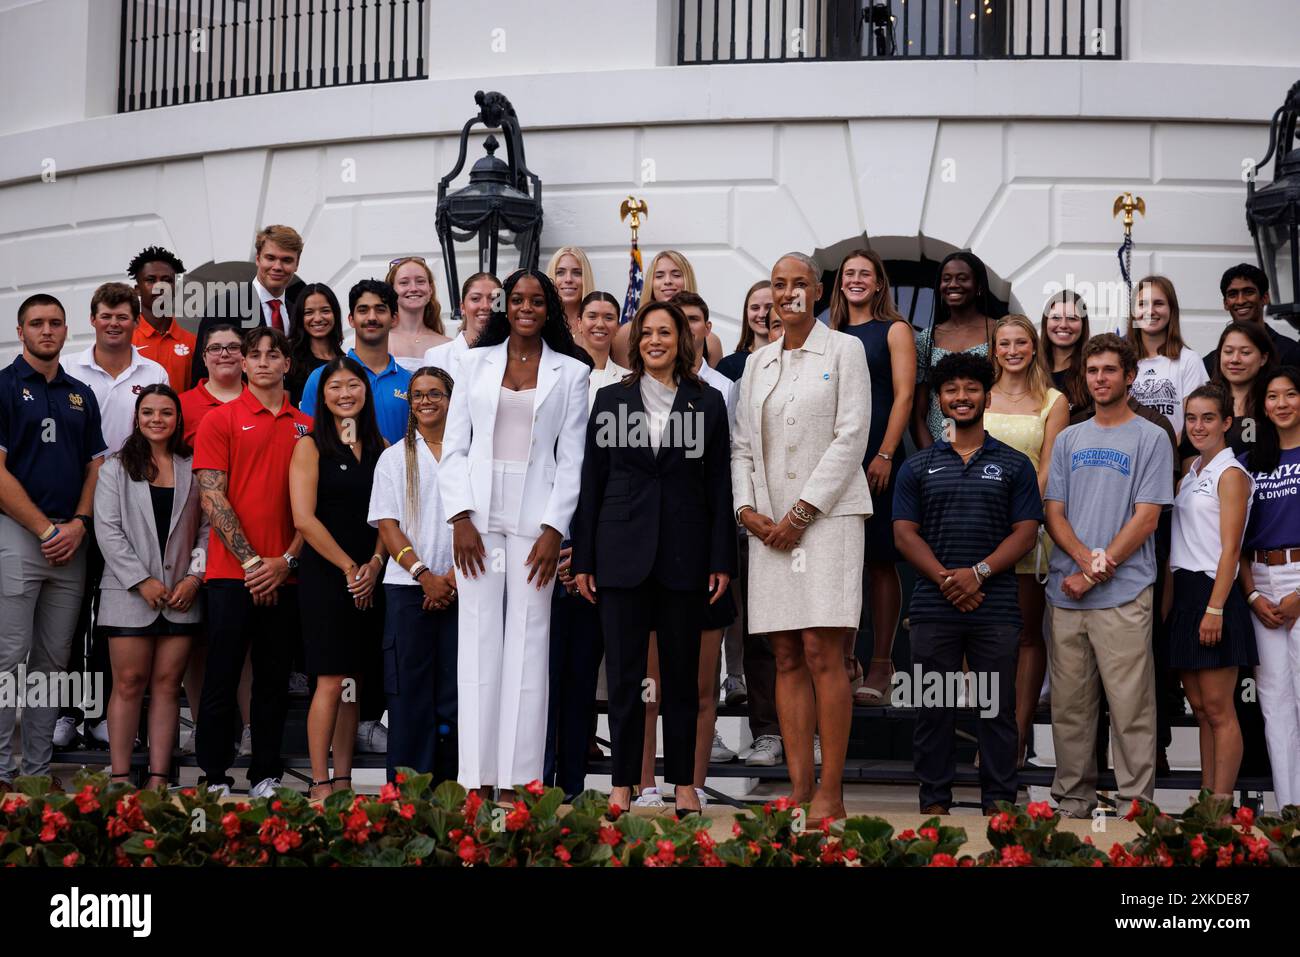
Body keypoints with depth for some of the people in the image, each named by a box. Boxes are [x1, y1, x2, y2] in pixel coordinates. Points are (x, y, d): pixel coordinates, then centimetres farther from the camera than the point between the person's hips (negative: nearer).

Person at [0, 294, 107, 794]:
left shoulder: (82, 395, 15)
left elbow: (96, 467, 13)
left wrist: (79, 524, -4)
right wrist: (46, 529, -12)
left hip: (72, 541, 5)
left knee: (53, 659, 8)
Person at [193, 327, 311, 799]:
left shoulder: (306, 426, 10)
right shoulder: (220, 420, 2)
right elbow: (212, 498, -5)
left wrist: (287, 560, -5)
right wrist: (251, 560, -11)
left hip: (285, 575, 3)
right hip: (232, 572, -3)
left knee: (274, 681, 8)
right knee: (222, 678, -1)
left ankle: (266, 777, 15)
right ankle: (215, 778, 7)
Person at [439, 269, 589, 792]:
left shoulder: (570, 373, 8)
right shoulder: (476, 362, 12)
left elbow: (572, 458, 4)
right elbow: (454, 446, 7)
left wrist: (554, 529, -7)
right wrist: (460, 517, -4)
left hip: (536, 518, -1)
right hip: (478, 516, 1)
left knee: (528, 642, -3)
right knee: (479, 640, -1)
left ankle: (520, 780, -1)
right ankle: (475, 776, 1)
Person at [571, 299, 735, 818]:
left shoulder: (708, 402, 6)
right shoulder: (611, 399, 7)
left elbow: (719, 486, 5)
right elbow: (591, 481, 7)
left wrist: (722, 560, -1)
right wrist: (582, 559, 2)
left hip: (684, 554, 0)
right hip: (622, 551, 0)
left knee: (682, 674, 5)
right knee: (624, 674, 1)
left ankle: (684, 784, 13)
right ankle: (622, 785, 7)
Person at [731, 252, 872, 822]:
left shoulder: (843, 350, 3)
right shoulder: (758, 363, 18)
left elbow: (851, 437, -5)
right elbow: (742, 446, 17)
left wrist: (800, 514, -11)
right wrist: (747, 509, -1)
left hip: (826, 514, -5)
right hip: (769, 524, 5)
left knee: (821, 653, -11)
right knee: (786, 659, 2)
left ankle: (830, 795, -8)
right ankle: (799, 790, 3)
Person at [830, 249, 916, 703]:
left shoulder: (894, 330, 3)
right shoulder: (832, 335, 15)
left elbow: (903, 395, -5)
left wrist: (885, 454, -15)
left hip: (879, 460, -4)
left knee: (880, 562, -2)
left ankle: (880, 666, 2)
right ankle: (845, 661, 10)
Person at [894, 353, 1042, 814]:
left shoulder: (1014, 465, 9)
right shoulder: (918, 467, 11)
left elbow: (1025, 533, 1)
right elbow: (905, 533, 3)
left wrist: (978, 573, -13)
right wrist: (946, 579, -11)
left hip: (996, 608, -1)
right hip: (933, 607, 1)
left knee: (997, 707, 2)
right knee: (933, 708, 4)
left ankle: (999, 801, 9)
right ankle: (934, 801, 12)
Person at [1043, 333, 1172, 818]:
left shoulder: (1150, 439, 1)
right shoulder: (1069, 440, 16)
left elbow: (1146, 519, -5)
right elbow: (1054, 512, 10)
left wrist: (1095, 573, -10)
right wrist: (1086, 558, -9)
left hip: (1124, 595, -4)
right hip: (1067, 592, 5)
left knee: (1130, 705, -4)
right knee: (1069, 704, 8)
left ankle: (1136, 802, 2)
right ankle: (1073, 796, 18)